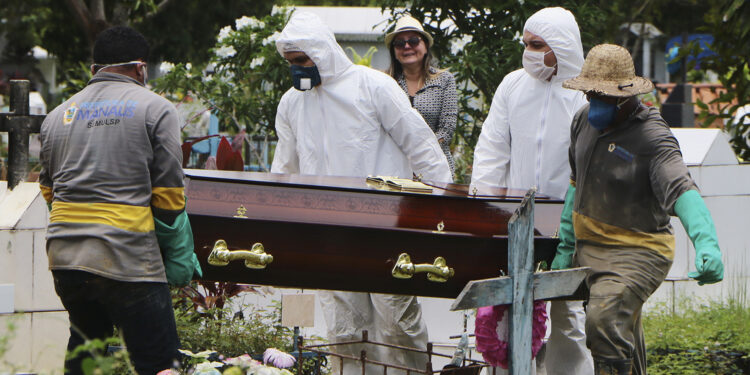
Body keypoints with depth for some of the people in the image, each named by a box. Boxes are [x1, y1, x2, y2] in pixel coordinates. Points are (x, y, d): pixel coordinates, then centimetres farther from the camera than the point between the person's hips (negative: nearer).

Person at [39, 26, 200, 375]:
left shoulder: (58, 116, 16)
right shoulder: (154, 109, 1)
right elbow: (168, 195, -3)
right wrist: (179, 260, 5)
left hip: (63, 254, 6)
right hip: (127, 260, -6)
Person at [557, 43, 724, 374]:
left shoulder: (652, 136, -20)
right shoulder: (584, 120, 4)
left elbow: (682, 189, -36)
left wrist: (706, 244, -52)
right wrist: (566, 244, 22)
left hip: (637, 253, -8)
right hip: (590, 249, 8)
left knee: (604, 322, -30)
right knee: (624, 344, 19)